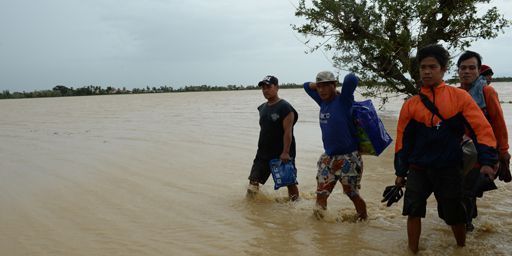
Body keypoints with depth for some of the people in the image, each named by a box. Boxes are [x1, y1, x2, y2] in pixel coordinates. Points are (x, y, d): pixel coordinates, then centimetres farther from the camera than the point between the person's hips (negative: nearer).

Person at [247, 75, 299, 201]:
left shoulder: (285, 108, -13)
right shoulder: (262, 108, 11)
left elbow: (288, 132, -18)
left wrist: (285, 152, -23)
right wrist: (261, 149, 18)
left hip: (282, 154, -7)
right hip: (263, 153, 7)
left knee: (290, 182, 3)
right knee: (253, 180, 6)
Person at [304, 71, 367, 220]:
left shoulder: (343, 101, -12)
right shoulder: (322, 101, 7)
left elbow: (351, 79, -28)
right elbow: (307, 86, 22)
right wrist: (318, 84, 6)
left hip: (348, 158, -6)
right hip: (328, 158, 6)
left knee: (353, 194, 7)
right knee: (321, 193, 6)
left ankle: (364, 219, 28)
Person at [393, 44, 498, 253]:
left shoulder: (459, 97, -4)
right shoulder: (410, 105, 1)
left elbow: (482, 128, -7)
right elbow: (403, 140, 7)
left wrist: (487, 161, -18)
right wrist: (400, 172, 8)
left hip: (450, 169, -1)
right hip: (418, 169, 1)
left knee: (455, 215, 11)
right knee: (413, 211, -6)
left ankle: (462, 249, 37)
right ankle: (413, 251, 12)